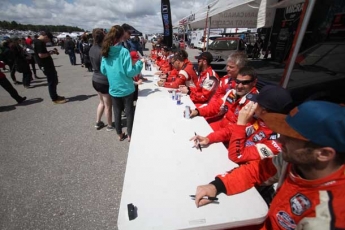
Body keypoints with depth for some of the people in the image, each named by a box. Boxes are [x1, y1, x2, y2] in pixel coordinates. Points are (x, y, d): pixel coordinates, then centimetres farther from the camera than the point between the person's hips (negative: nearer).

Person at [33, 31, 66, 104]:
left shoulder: (39, 42, 15)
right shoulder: (39, 43, -17)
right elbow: (41, 55, -24)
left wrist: (49, 52, 7)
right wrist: (49, 53, -10)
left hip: (48, 65, 10)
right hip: (46, 66, -10)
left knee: (54, 81, 18)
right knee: (52, 82, -4)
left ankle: (55, 96, 30)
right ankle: (55, 99, 5)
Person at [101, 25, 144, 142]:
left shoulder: (105, 51, -1)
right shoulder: (124, 51, -17)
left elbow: (103, 70, 6)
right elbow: (130, 72, -18)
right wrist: (140, 63, -5)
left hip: (113, 88, 5)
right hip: (126, 88, -4)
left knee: (117, 112, 16)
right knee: (129, 112, 11)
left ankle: (120, 134, 30)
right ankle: (130, 135, 24)